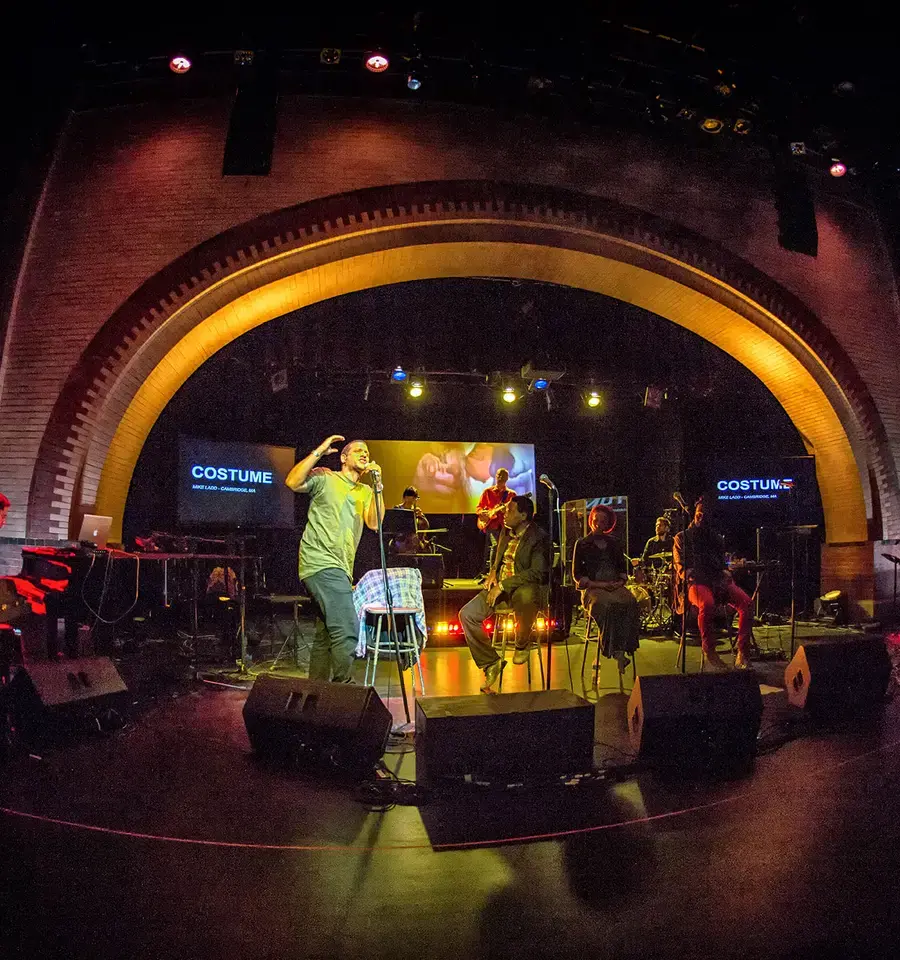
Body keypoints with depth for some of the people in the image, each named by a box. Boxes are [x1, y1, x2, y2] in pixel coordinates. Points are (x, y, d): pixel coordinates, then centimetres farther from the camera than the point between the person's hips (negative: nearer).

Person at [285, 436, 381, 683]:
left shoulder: (365, 492, 19)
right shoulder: (325, 477, 4)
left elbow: (374, 523, 3)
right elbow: (293, 482, -13)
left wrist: (377, 485, -4)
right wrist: (319, 452, -10)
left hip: (340, 570, 8)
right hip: (321, 563, -8)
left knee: (326, 636, 12)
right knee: (346, 630, -17)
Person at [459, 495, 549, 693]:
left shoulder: (539, 538, -11)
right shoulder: (506, 532, 12)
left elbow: (537, 572, -21)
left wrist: (503, 584, -23)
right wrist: (493, 572, 6)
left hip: (524, 587, -6)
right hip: (499, 585, 7)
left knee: (527, 597, -43)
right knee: (467, 614, -14)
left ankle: (522, 645, -11)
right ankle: (490, 662, 2)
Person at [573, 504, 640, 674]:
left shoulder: (614, 543, 21)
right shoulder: (582, 544, 10)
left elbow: (623, 569, 24)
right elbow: (577, 575, 6)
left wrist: (621, 581, 2)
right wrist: (595, 584, -8)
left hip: (615, 586, 3)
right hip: (592, 588, -3)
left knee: (630, 603, -33)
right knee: (606, 605, -38)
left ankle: (622, 649, -35)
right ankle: (616, 652, -34)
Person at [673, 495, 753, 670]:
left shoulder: (715, 538, 25)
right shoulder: (682, 538, 14)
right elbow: (681, 568, 5)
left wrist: (726, 573, 1)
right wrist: (692, 576, -15)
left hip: (718, 581, 4)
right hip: (695, 583, -4)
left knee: (745, 601, -26)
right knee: (707, 604, -39)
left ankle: (742, 653, -24)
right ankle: (709, 651, -23)